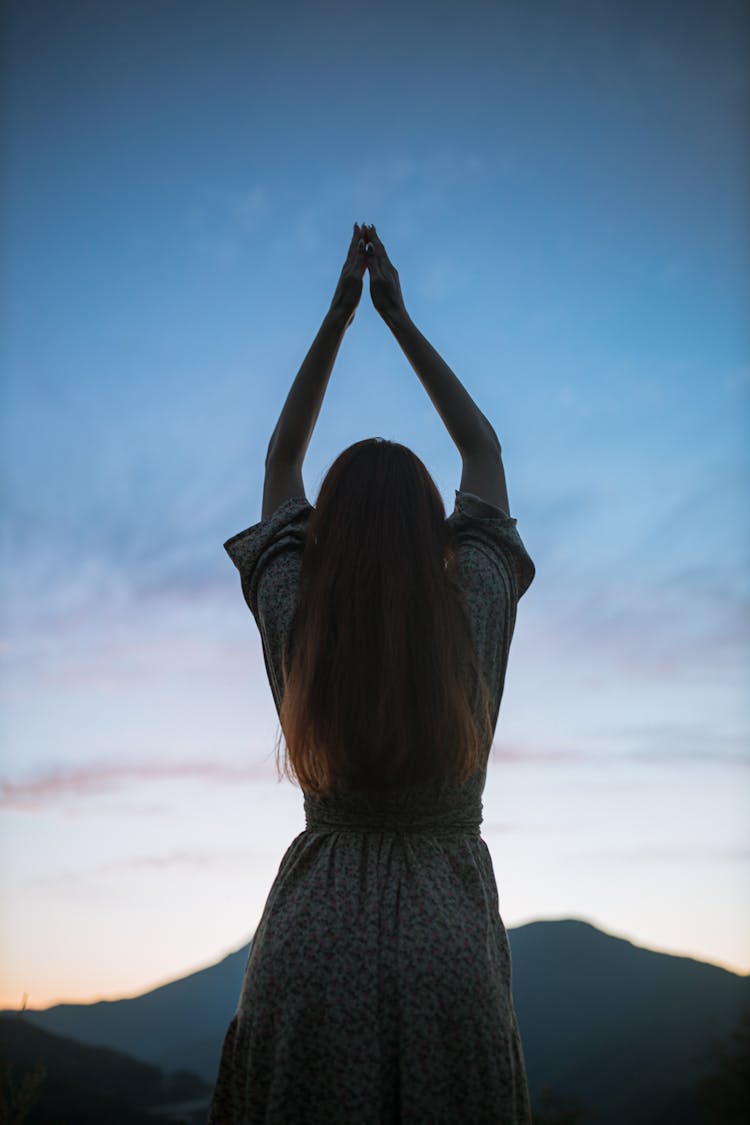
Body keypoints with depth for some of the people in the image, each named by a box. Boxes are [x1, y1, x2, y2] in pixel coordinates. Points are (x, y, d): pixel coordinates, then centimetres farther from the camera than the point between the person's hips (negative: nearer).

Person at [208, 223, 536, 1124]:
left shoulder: (294, 626, -5)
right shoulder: (473, 621, -6)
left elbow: (280, 462, 11)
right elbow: (484, 453, 9)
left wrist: (338, 317, 16)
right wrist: (400, 318, 15)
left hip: (312, 953, 1)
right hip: (449, 949, 0)